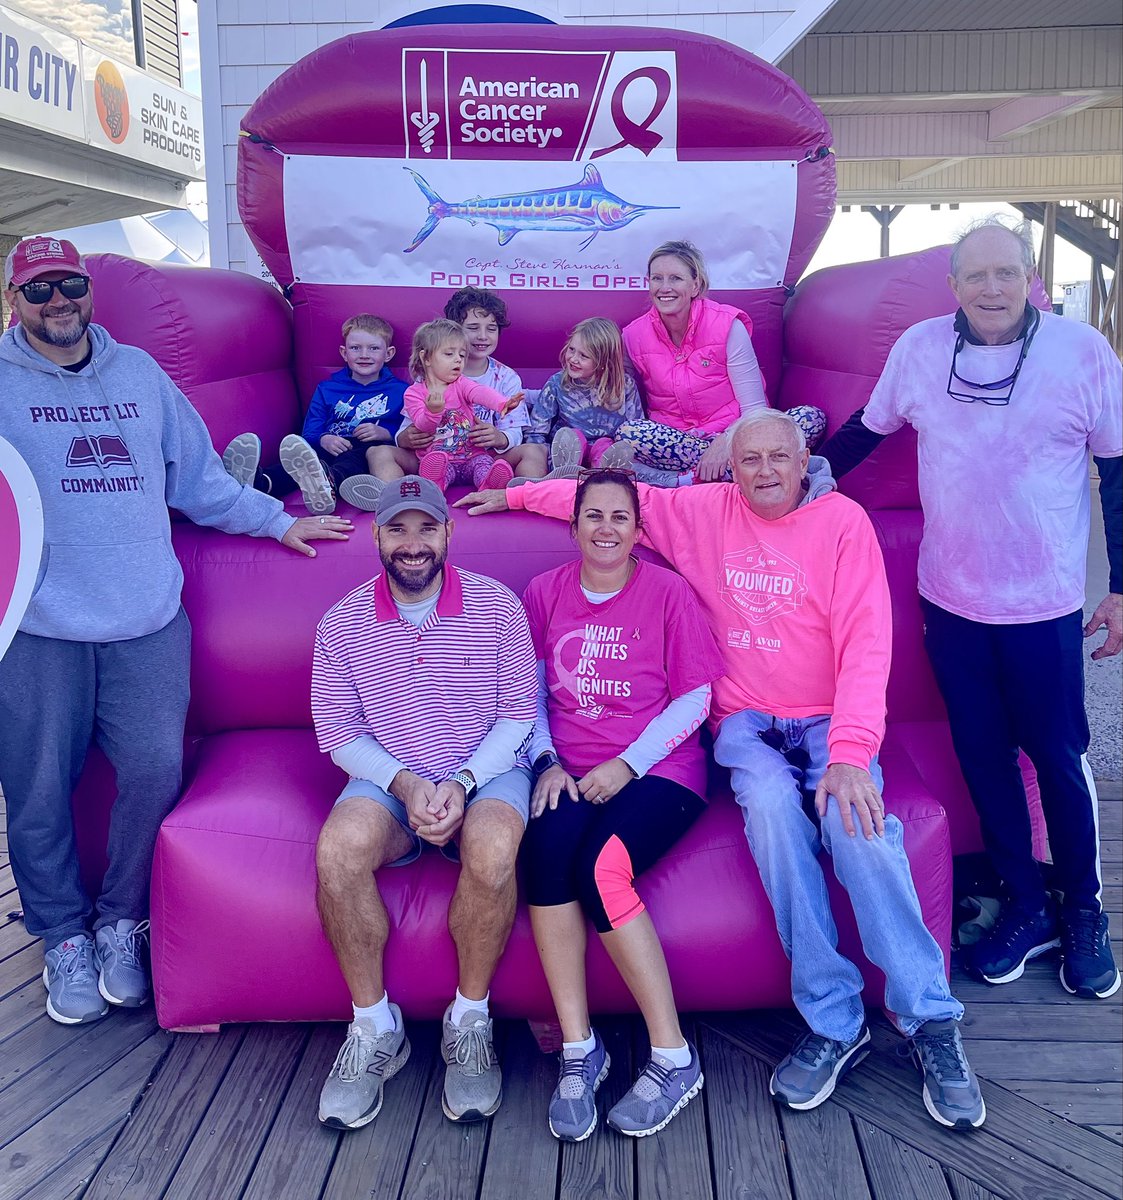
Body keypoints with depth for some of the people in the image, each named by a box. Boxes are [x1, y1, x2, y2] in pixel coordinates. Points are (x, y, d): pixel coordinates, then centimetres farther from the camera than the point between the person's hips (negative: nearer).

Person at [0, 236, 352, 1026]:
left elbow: (198, 477, 21)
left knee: (155, 769, -4)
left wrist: (276, 520, 21)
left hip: (147, 620, 3)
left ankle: (121, 921, 19)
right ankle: (66, 939, 23)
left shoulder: (140, 373, 16)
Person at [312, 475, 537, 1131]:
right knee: (338, 850, -31)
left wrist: (462, 784, -16)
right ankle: (374, 1028, -10)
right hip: (389, 779, 2)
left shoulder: (498, 605, -3)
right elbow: (339, 733, 1)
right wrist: (405, 784, -16)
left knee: (492, 853, -35)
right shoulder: (342, 624, 1)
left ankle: (470, 1021, -11)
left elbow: (518, 714, -1)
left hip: (487, 773, -1)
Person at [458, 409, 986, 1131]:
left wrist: (851, 751, -23)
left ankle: (931, 1022, -19)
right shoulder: (704, 511, 6)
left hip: (828, 720, -1)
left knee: (854, 818, -31)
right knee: (770, 802, -31)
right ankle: (834, 1022, -23)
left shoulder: (842, 522, -3)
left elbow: (865, 645, -11)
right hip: (746, 722, 1)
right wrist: (513, 495, 22)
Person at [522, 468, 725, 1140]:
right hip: (569, 773, 3)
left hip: (658, 770, -2)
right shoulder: (544, 594, 12)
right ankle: (578, 1050, -19)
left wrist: (626, 765, -11)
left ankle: (673, 1058, -16)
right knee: (544, 850, -30)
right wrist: (547, 762, -5)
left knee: (600, 865, -31)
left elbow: (695, 698, -1)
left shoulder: (668, 592, 3)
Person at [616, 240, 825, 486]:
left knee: (811, 419, -24)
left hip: (731, 437, 0)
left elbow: (755, 408, -7)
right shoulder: (634, 336, 0)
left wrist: (725, 443, -29)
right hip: (673, 441, 0)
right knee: (626, 433, -32)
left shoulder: (727, 325, -6)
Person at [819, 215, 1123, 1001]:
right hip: (951, 601, 3)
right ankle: (1027, 909, 30)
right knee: (983, 756, 12)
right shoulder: (919, 348, -3)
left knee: (1058, 759, 9)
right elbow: (867, 430, 12)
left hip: (1046, 606, -2)